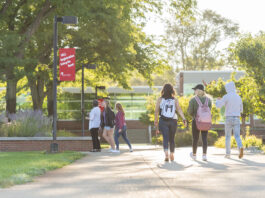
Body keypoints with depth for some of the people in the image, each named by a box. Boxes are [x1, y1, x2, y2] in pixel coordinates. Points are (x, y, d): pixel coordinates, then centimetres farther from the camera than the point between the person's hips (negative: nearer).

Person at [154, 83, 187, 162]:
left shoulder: (160, 99, -1)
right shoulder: (175, 100, 2)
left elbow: (156, 111, -1)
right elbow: (179, 110, -8)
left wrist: (156, 121, 9)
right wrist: (184, 119, -11)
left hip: (163, 121, -2)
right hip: (173, 121, 2)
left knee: (165, 138, -7)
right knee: (172, 139, 15)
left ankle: (166, 154, -28)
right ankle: (172, 155, 22)